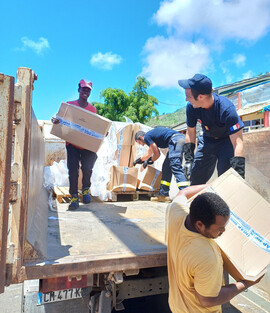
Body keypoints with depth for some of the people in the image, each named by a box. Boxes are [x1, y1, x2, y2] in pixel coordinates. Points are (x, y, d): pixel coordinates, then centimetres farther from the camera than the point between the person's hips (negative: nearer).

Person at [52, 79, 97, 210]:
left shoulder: (93, 109, 9)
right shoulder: (69, 105, 4)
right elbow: (59, 118, 2)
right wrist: (54, 120, -21)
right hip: (72, 143, -1)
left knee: (87, 167, -10)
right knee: (73, 169, -9)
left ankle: (86, 190, 18)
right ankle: (74, 197, 2)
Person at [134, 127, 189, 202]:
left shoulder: (147, 137, 1)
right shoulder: (151, 134, 29)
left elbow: (157, 154, 0)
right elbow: (149, 153, 44)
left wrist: (149, 161, 18)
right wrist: (139, 160, 57)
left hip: (175, 139, -10)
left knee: (175, 167, -18)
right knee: (166, 167, 13)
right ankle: (163, 194, 16)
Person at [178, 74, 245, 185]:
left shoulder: (226, 109, -35)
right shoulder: (191, 107, -22)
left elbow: (238, 142, -37)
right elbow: (190, 133, -9)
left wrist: (239, 174, -44)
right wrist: (188, 160, -16)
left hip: (227, 140, -4)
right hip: (207, 140, 4)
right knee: (195, 178, 7)